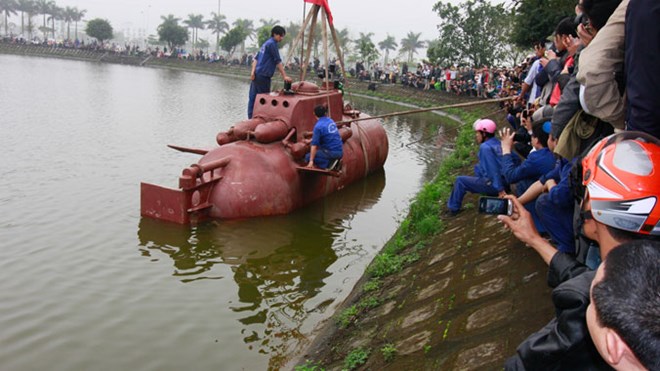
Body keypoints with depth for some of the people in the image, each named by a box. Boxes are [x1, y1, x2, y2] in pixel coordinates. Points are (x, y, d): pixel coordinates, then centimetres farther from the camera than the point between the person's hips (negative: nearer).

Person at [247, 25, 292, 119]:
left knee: (253, 98, 9)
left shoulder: (266, 43, 19)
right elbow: (278, 61, -13)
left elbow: (256, 59, 14)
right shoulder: (272, 44, -9)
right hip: (263, 76, -9)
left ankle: (251, 118, 13)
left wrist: (253, 71, 5)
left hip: (257, 75, 9)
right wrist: (284, 76, -13)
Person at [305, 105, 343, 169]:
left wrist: (311, 161, -11)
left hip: (331, 152, -7)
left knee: (308, 157, 4)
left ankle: (328, 163, -11)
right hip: (340, 152, 7)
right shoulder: (331, 121, 11)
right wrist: (311, 140, 36)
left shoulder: (318, 126, -12)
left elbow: (314, 145, -15)